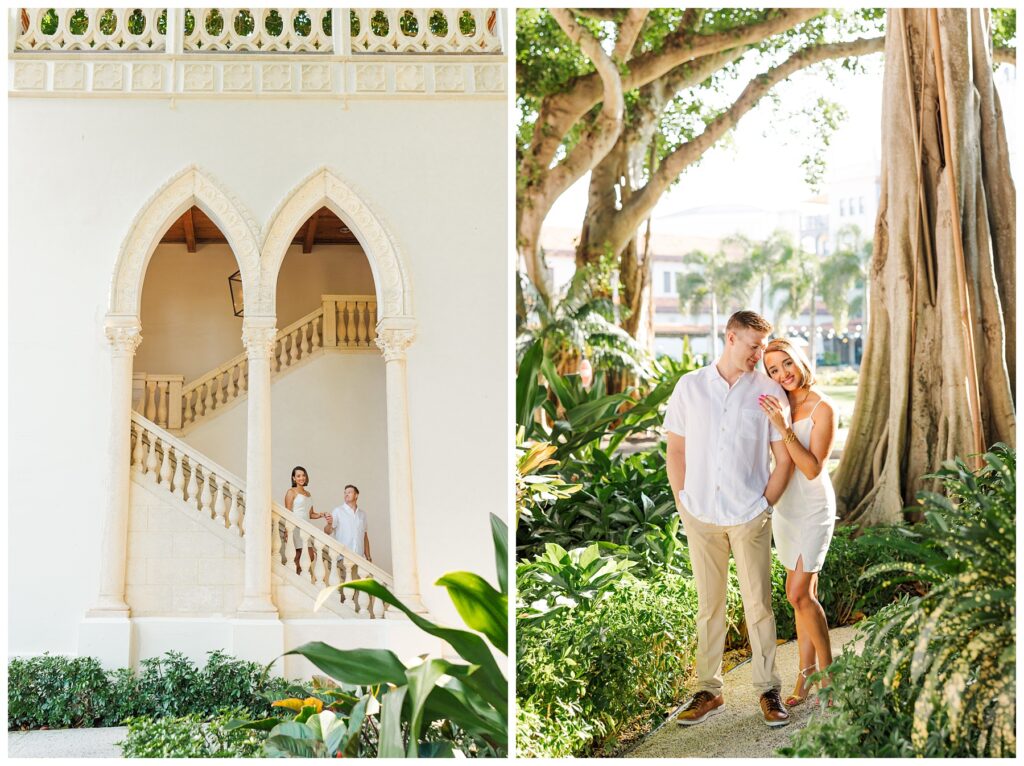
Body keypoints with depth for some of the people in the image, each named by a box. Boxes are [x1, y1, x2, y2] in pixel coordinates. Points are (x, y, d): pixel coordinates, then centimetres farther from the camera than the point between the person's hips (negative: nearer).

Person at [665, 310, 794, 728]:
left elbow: (784, 459, 2)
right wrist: (683, 505, 2)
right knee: (709, 606, 10)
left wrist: (764, 505, -3)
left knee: (759, 605, 3)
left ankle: (768, 690, 16)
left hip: (749, 517, -1)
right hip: (701, 516, 1)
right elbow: (675, 450, 7)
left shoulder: (769, 392, 0)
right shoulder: (689, 386, 3)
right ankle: (708, 691, 19)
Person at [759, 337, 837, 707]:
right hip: (785, 506, 6)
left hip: (814, 507, -6)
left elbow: (813, 469, -21)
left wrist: (783, 427, -28)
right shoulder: (779, 404, 4)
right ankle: (806, 677, 15)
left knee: (799, 593, -11)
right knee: (803, 593, 10)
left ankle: (827, 672, 5)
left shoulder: (822, 410, -15)